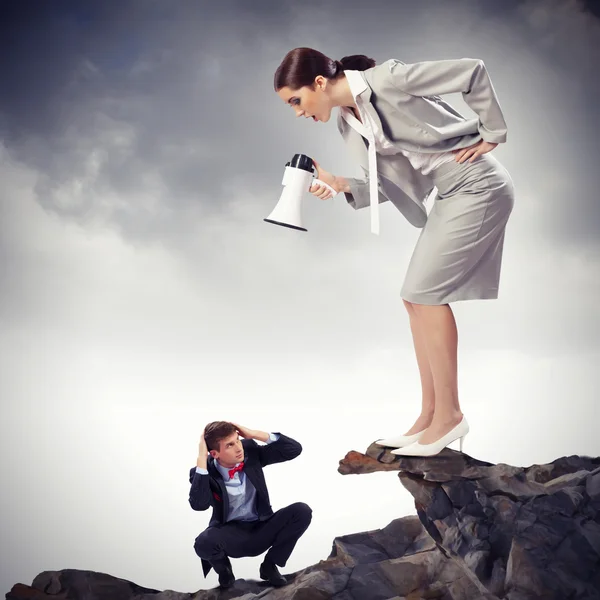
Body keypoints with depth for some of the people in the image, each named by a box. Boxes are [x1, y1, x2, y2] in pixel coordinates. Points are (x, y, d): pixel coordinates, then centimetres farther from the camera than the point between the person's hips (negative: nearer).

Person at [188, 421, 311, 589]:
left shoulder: (250, 450, -6)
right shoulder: (204, 471, -14)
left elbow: (294, 449, -10)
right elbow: (199, 505, -34)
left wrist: (255, 434, -19)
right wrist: (201, 460, -32)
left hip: (261, 530, 3)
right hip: (230, 535, -3)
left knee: (302, 511, -22)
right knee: (204, 543, -37)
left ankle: (269, 565, 0)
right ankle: (224, 568, 3)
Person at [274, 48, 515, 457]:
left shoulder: (387, 79, -18)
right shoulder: (349, 125, 7)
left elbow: (473, 72, -15)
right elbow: (389, 185, 6)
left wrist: (492, 134, -10)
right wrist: (343, 185, -10)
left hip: (479, 185, -9)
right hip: (452, 194, 9)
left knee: (425, 292, -12)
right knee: (417, 297, 5)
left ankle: (450, 414, -4)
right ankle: (430, 415, 11)